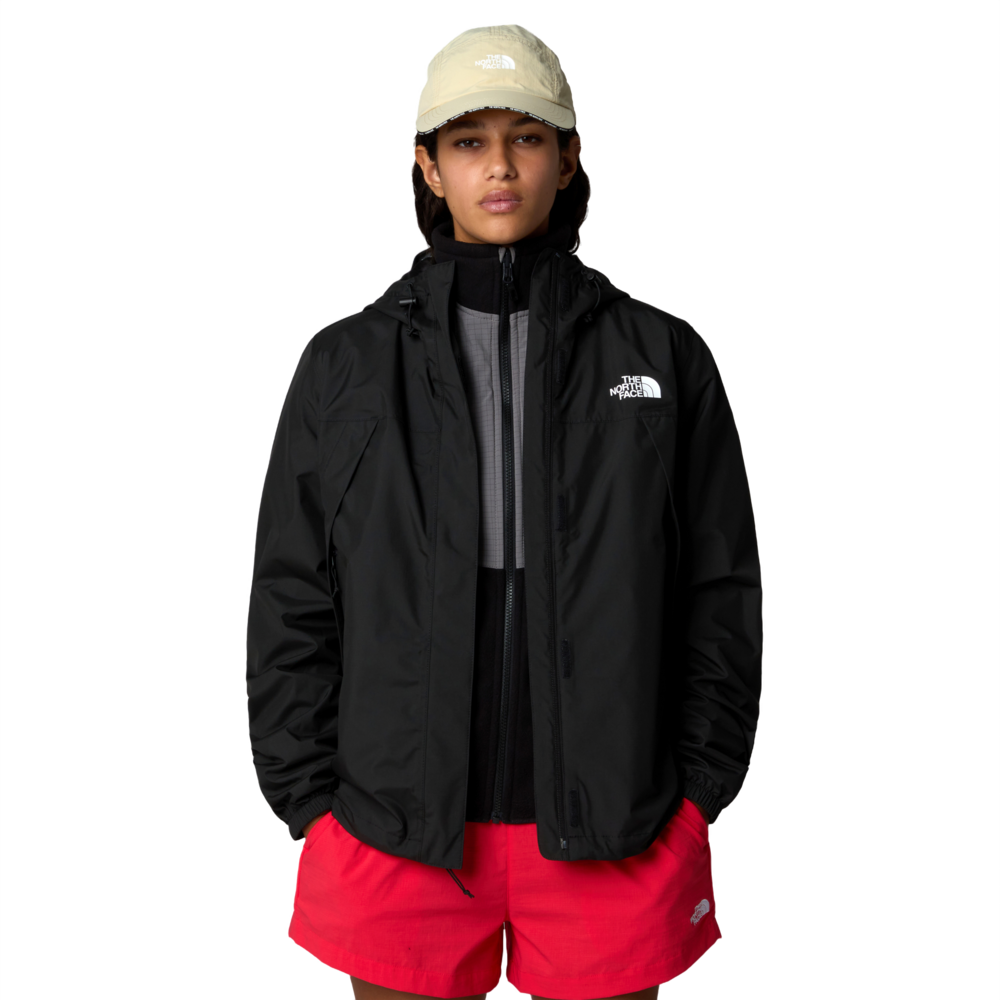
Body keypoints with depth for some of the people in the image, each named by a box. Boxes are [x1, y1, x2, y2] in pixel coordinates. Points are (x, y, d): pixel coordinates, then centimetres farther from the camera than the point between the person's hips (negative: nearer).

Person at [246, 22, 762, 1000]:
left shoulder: (665, 357, 4)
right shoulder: (346, 363, 4)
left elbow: (722, 589, 5)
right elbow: (290, 598, 5)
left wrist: (700, 790, 0)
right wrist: (309, 799, 0)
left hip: (614, 837, 0)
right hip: (396, 832, 0)